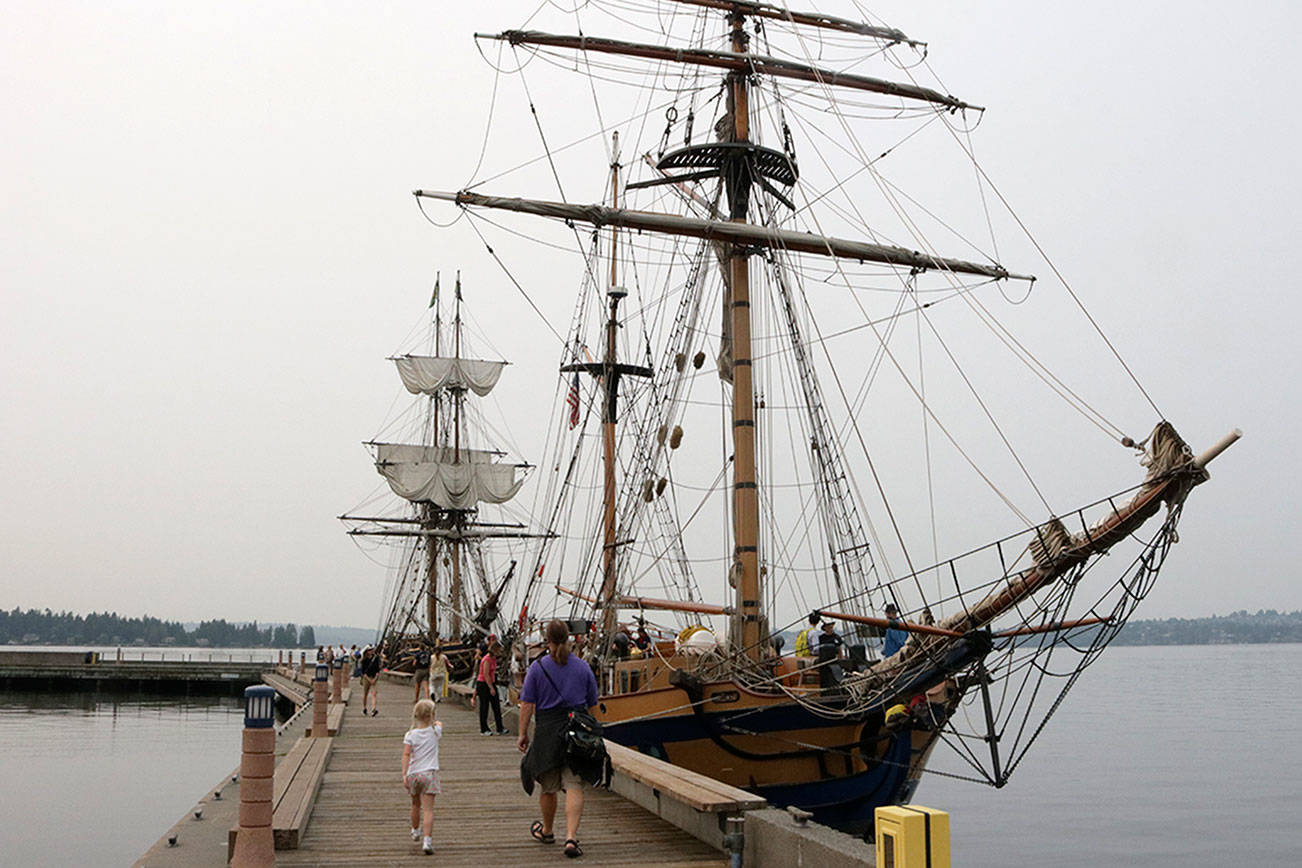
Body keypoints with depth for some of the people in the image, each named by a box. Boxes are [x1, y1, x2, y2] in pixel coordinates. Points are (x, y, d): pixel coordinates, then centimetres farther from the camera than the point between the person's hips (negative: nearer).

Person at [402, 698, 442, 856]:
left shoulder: (410, 735, -3)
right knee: (428, 809, -6)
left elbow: (406, 755, -11)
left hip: (413, 773, 2)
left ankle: (416, 831, 45)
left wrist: (404, 774, -12)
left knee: (416, 804, 23)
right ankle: (427, 839, -19)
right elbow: (439, 723, 23)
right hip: (429, 773, -2)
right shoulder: (435, 731, -1)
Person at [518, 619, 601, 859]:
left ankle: (546, 831, 36)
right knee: (574, 786, -2)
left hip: (547, 731, -1)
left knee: (548, 787, 15)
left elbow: (527, 705, -5)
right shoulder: (583, 667, 3)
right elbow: (592, 706, 9)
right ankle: (571, 837, -14)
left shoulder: (537, 667, -3)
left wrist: (523, 734, 3)